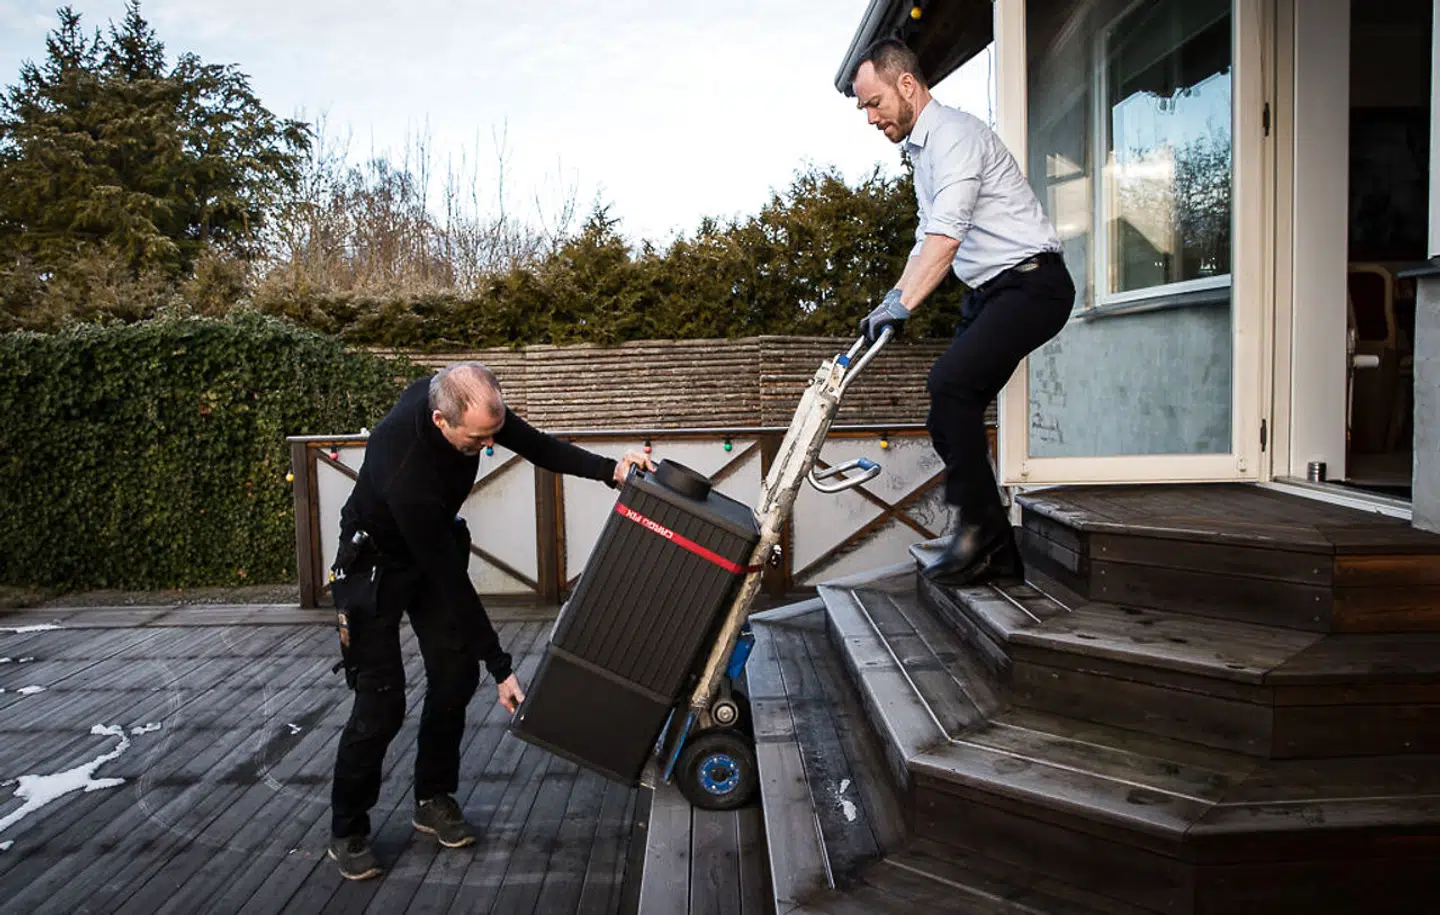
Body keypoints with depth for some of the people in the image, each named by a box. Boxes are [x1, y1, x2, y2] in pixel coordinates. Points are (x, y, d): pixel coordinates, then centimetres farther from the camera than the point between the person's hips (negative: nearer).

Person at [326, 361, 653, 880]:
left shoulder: (469, 403, -23)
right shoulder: (407, 471, -41)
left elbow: (535, 446, -9)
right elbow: (450, 580, -34)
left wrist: (608, 469, -25)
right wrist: (500, 666, -27)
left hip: (434, 544, 7)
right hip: (375, 561, -7)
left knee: (456, 673, 3)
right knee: (381, 701, -8)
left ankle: (433, 800, 21)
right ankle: (347, 831, 13)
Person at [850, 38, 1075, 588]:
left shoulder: (953, 134, -14)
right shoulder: (921, 149, 18)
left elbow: (947, 236, -27)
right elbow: (928, 240, 24)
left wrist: (902, 304, -33)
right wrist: (892, 301, 12)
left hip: (1031, 282, -10)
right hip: (990, 292, 10)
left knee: (950, 382, -28)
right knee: (950, 416, 2)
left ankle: (979, 526, -16)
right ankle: (995, 551, 9)